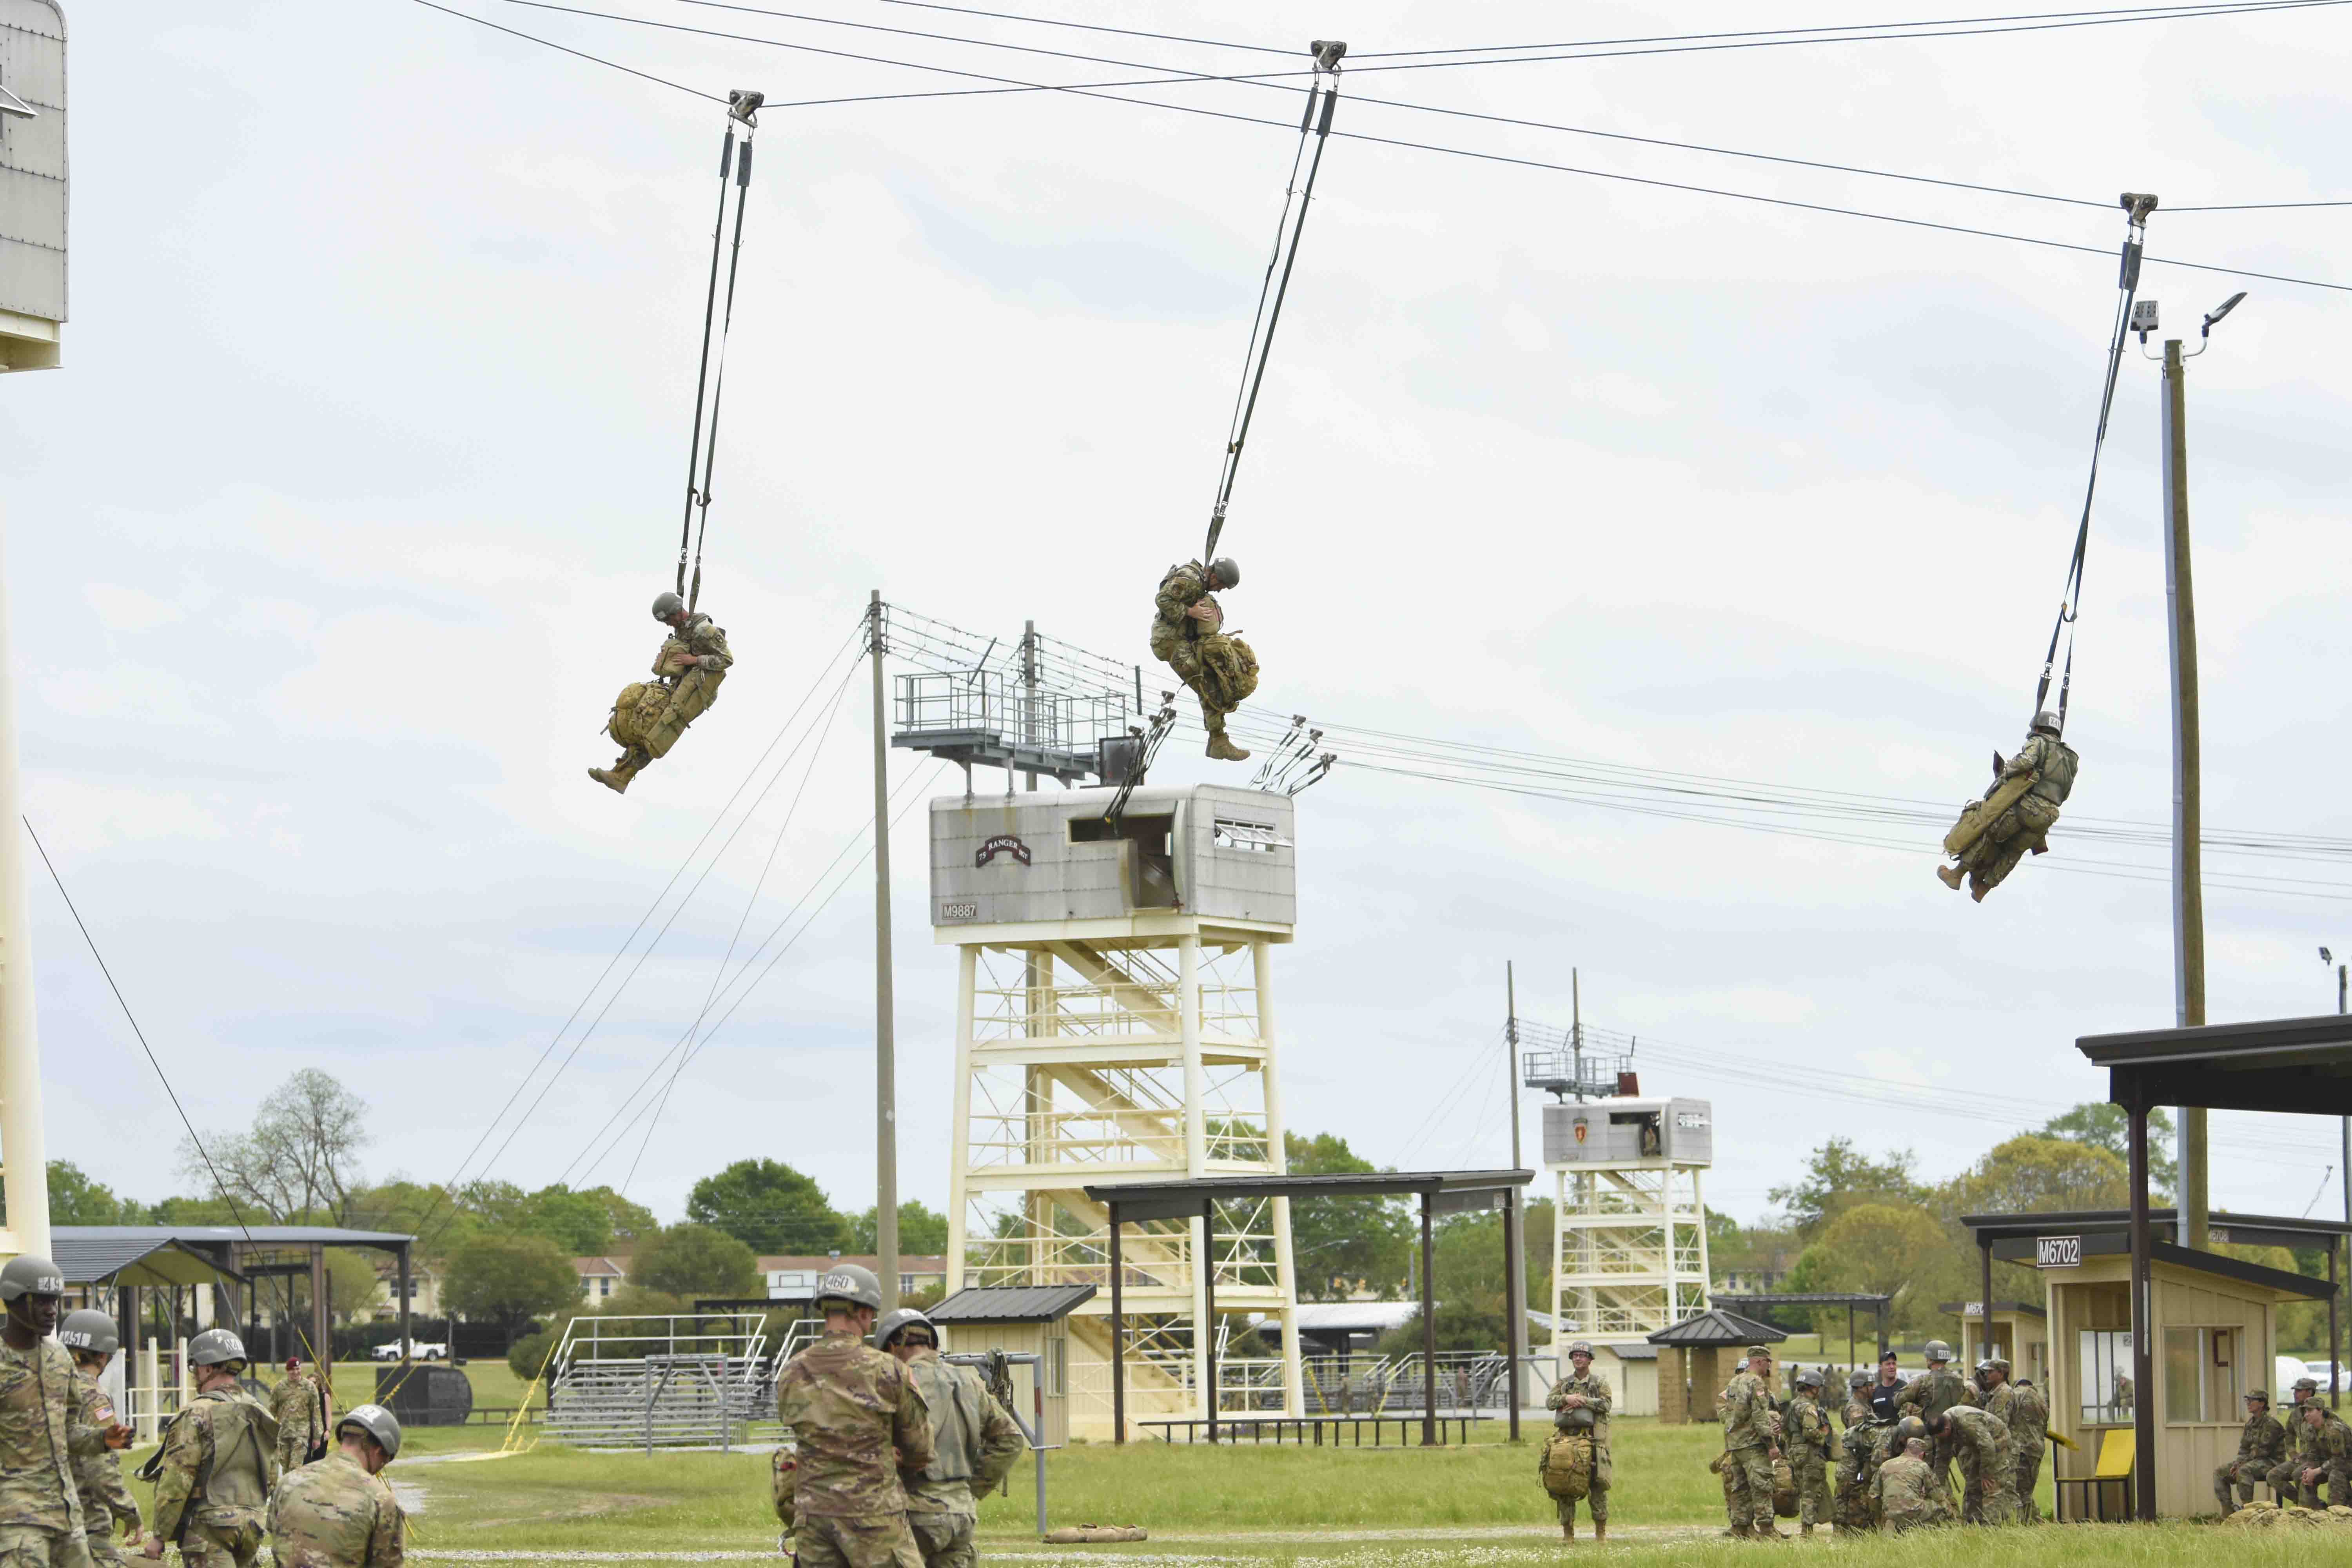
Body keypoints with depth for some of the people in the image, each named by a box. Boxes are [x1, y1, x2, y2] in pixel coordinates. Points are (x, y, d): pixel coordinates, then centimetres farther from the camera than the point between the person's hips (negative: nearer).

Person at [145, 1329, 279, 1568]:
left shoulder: (197, 1414, -10)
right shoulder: (261, 1415, 14)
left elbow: (175, 1481, -13)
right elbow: (271, 1479, 18)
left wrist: (159, 1535, -7)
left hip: (209, 1525, -7)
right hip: (251, 1527, 7)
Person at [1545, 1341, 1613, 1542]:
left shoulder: (1600, 1382, 8)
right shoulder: (1564, 1383, 17)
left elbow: (1606, 1404, -6)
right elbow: (1550, 1401, 4)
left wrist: (1582, 1401, -13)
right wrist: (1566, 1398, -14)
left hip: (1593, 1439, -3)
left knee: (1598, 1484, -5)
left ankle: (1601, 1531, 2)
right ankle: (1568, 1531, 5)